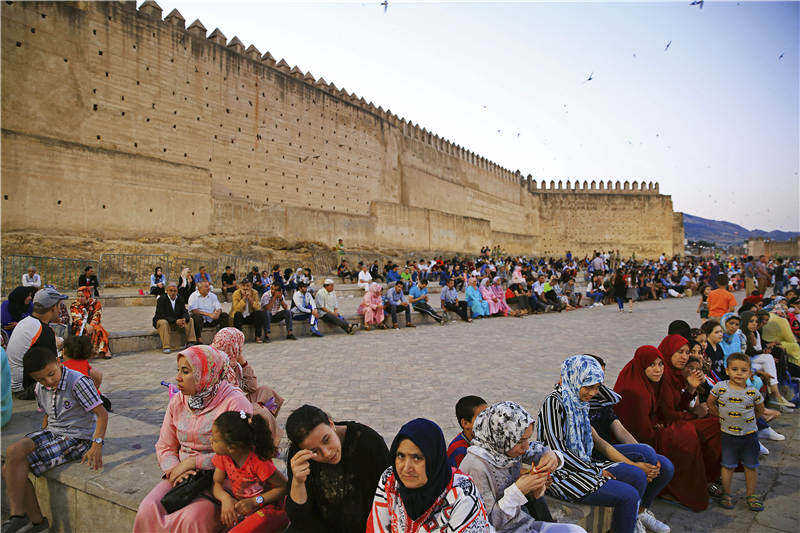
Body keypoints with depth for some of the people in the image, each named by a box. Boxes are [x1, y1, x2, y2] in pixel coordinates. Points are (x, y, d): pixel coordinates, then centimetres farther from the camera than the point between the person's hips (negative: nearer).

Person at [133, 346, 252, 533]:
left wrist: (193, 462, -16)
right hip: (181, 477, 5)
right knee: (147, 512, -18)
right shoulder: (177, 401, 9)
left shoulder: (234, 402, -13)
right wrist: (173, 469, -7)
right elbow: (164, 446, 14)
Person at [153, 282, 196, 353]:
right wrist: (175, 321, -34)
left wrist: (184, 319, -27)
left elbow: (185, 312, -1)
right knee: (163, 322, -37)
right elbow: (162, 315, -23)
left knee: (190, 320, -11)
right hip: (161, 320, -5)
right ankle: (166, 347, -36)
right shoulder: (161, 299, -15)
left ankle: (190, 342, -11)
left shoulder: (180, 299, 1)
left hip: (177, 321, 5)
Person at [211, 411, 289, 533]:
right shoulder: (222, 456, -6)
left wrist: (255, 502, -23)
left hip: (268, 508, -7)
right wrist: (226, 498, -20)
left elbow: (284, 487, -18)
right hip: (240, 505, 7)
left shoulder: (258, 461, -25)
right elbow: (217, 484, 2)